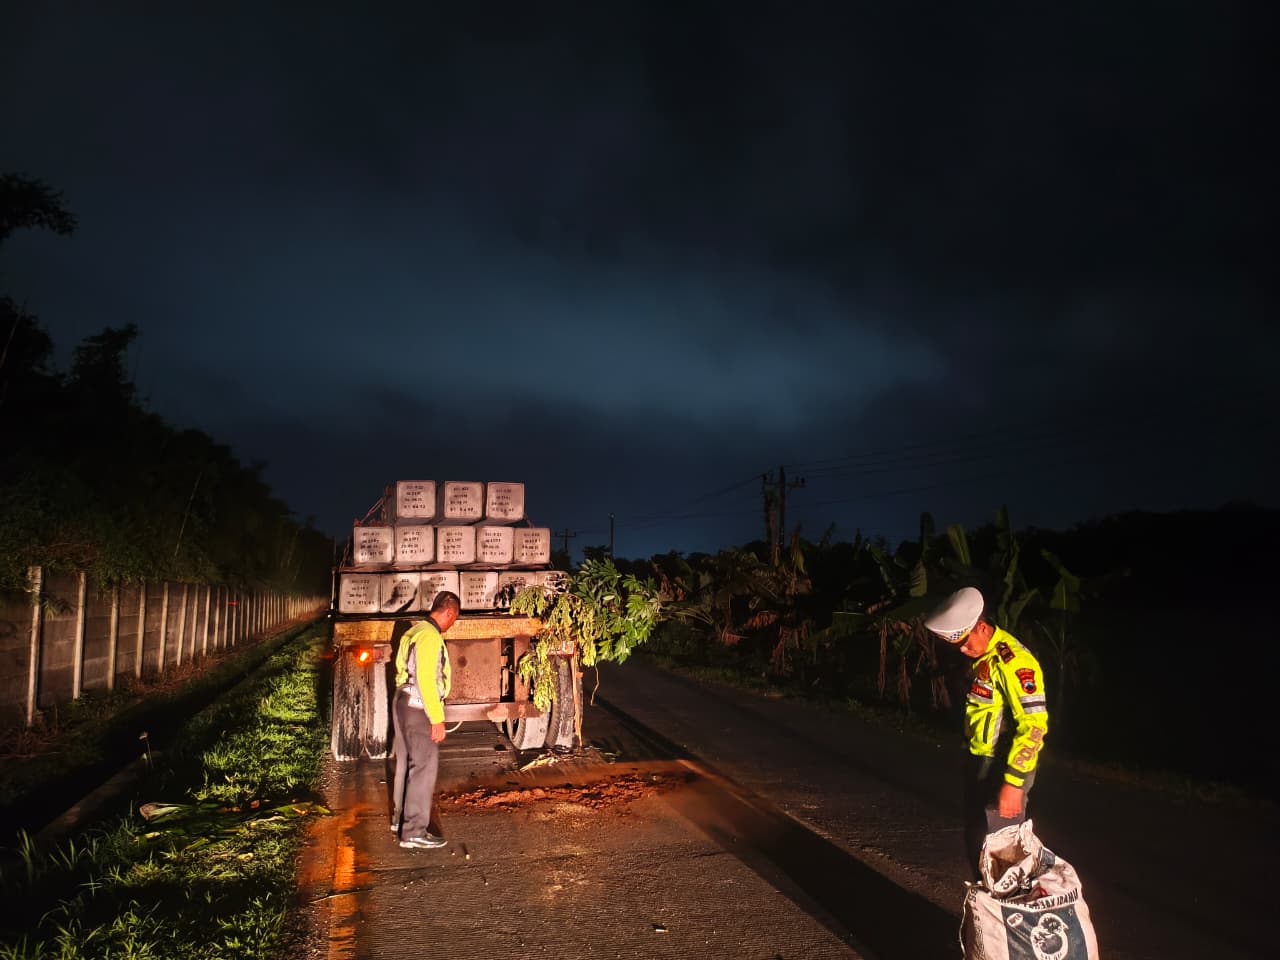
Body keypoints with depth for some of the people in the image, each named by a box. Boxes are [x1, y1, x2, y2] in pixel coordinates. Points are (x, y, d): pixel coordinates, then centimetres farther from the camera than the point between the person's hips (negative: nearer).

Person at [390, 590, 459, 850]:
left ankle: (400, 819, 31)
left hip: (404, 704, 10)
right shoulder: (430, 636, -19)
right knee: (424, 767, -6)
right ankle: (414, 832, -2)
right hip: (418, 710, -10)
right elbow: (426, 680, -23)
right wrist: (437, 719, -20)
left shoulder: (417, 630, 11)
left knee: (406, 763, 19)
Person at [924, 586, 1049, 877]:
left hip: (1004, 768, -10)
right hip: (980, 763, 10)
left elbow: (1034, 724, -26)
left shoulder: (1012, 661, -22)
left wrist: (1013, 782, -27)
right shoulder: (981, 656, 8)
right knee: (975, 841, 18)